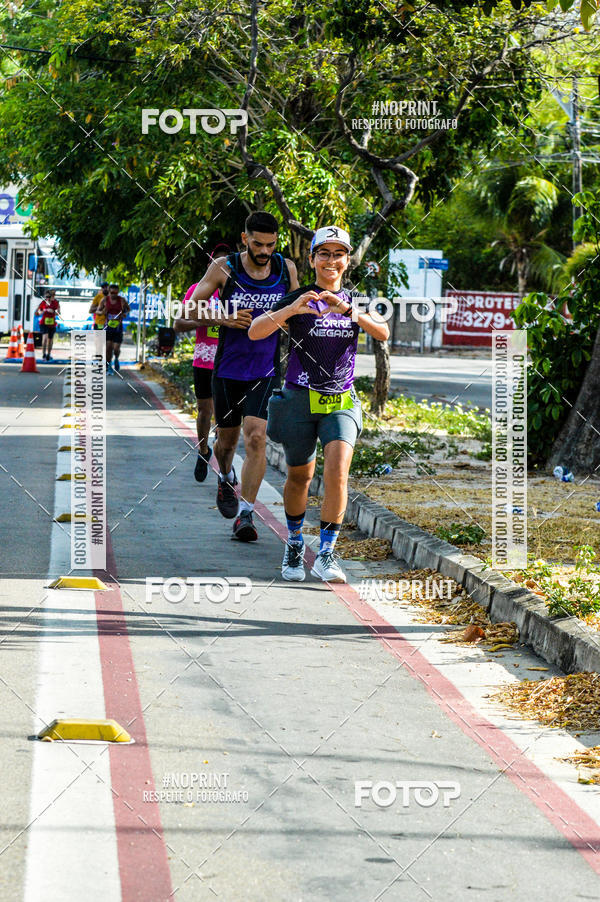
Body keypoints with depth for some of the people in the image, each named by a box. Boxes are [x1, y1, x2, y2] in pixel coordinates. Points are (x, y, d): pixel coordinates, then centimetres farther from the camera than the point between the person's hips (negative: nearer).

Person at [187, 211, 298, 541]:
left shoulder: (286, 269, 1)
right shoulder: (224, 268, -6)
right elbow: (191, 308, -2)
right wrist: (223, 318, -19)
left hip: (265, 373, 0)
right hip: (228, 369, 0)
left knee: (256, 439, -16)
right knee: (226, 441, 13)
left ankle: (245, 515, -13)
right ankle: (226, 479, 48)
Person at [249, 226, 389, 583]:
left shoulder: (355, 302, 7)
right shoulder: (298, 300, 0)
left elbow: (383, 332, -12)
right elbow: (255, 332, -13)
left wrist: (347, 310, -27)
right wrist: (292, 310, -28)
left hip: (341, 403, 1)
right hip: (300, 399, -1)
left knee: (337, 473, -18)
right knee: (300, 477, 9)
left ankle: (327, 553, -10)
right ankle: (295, 544, 33)